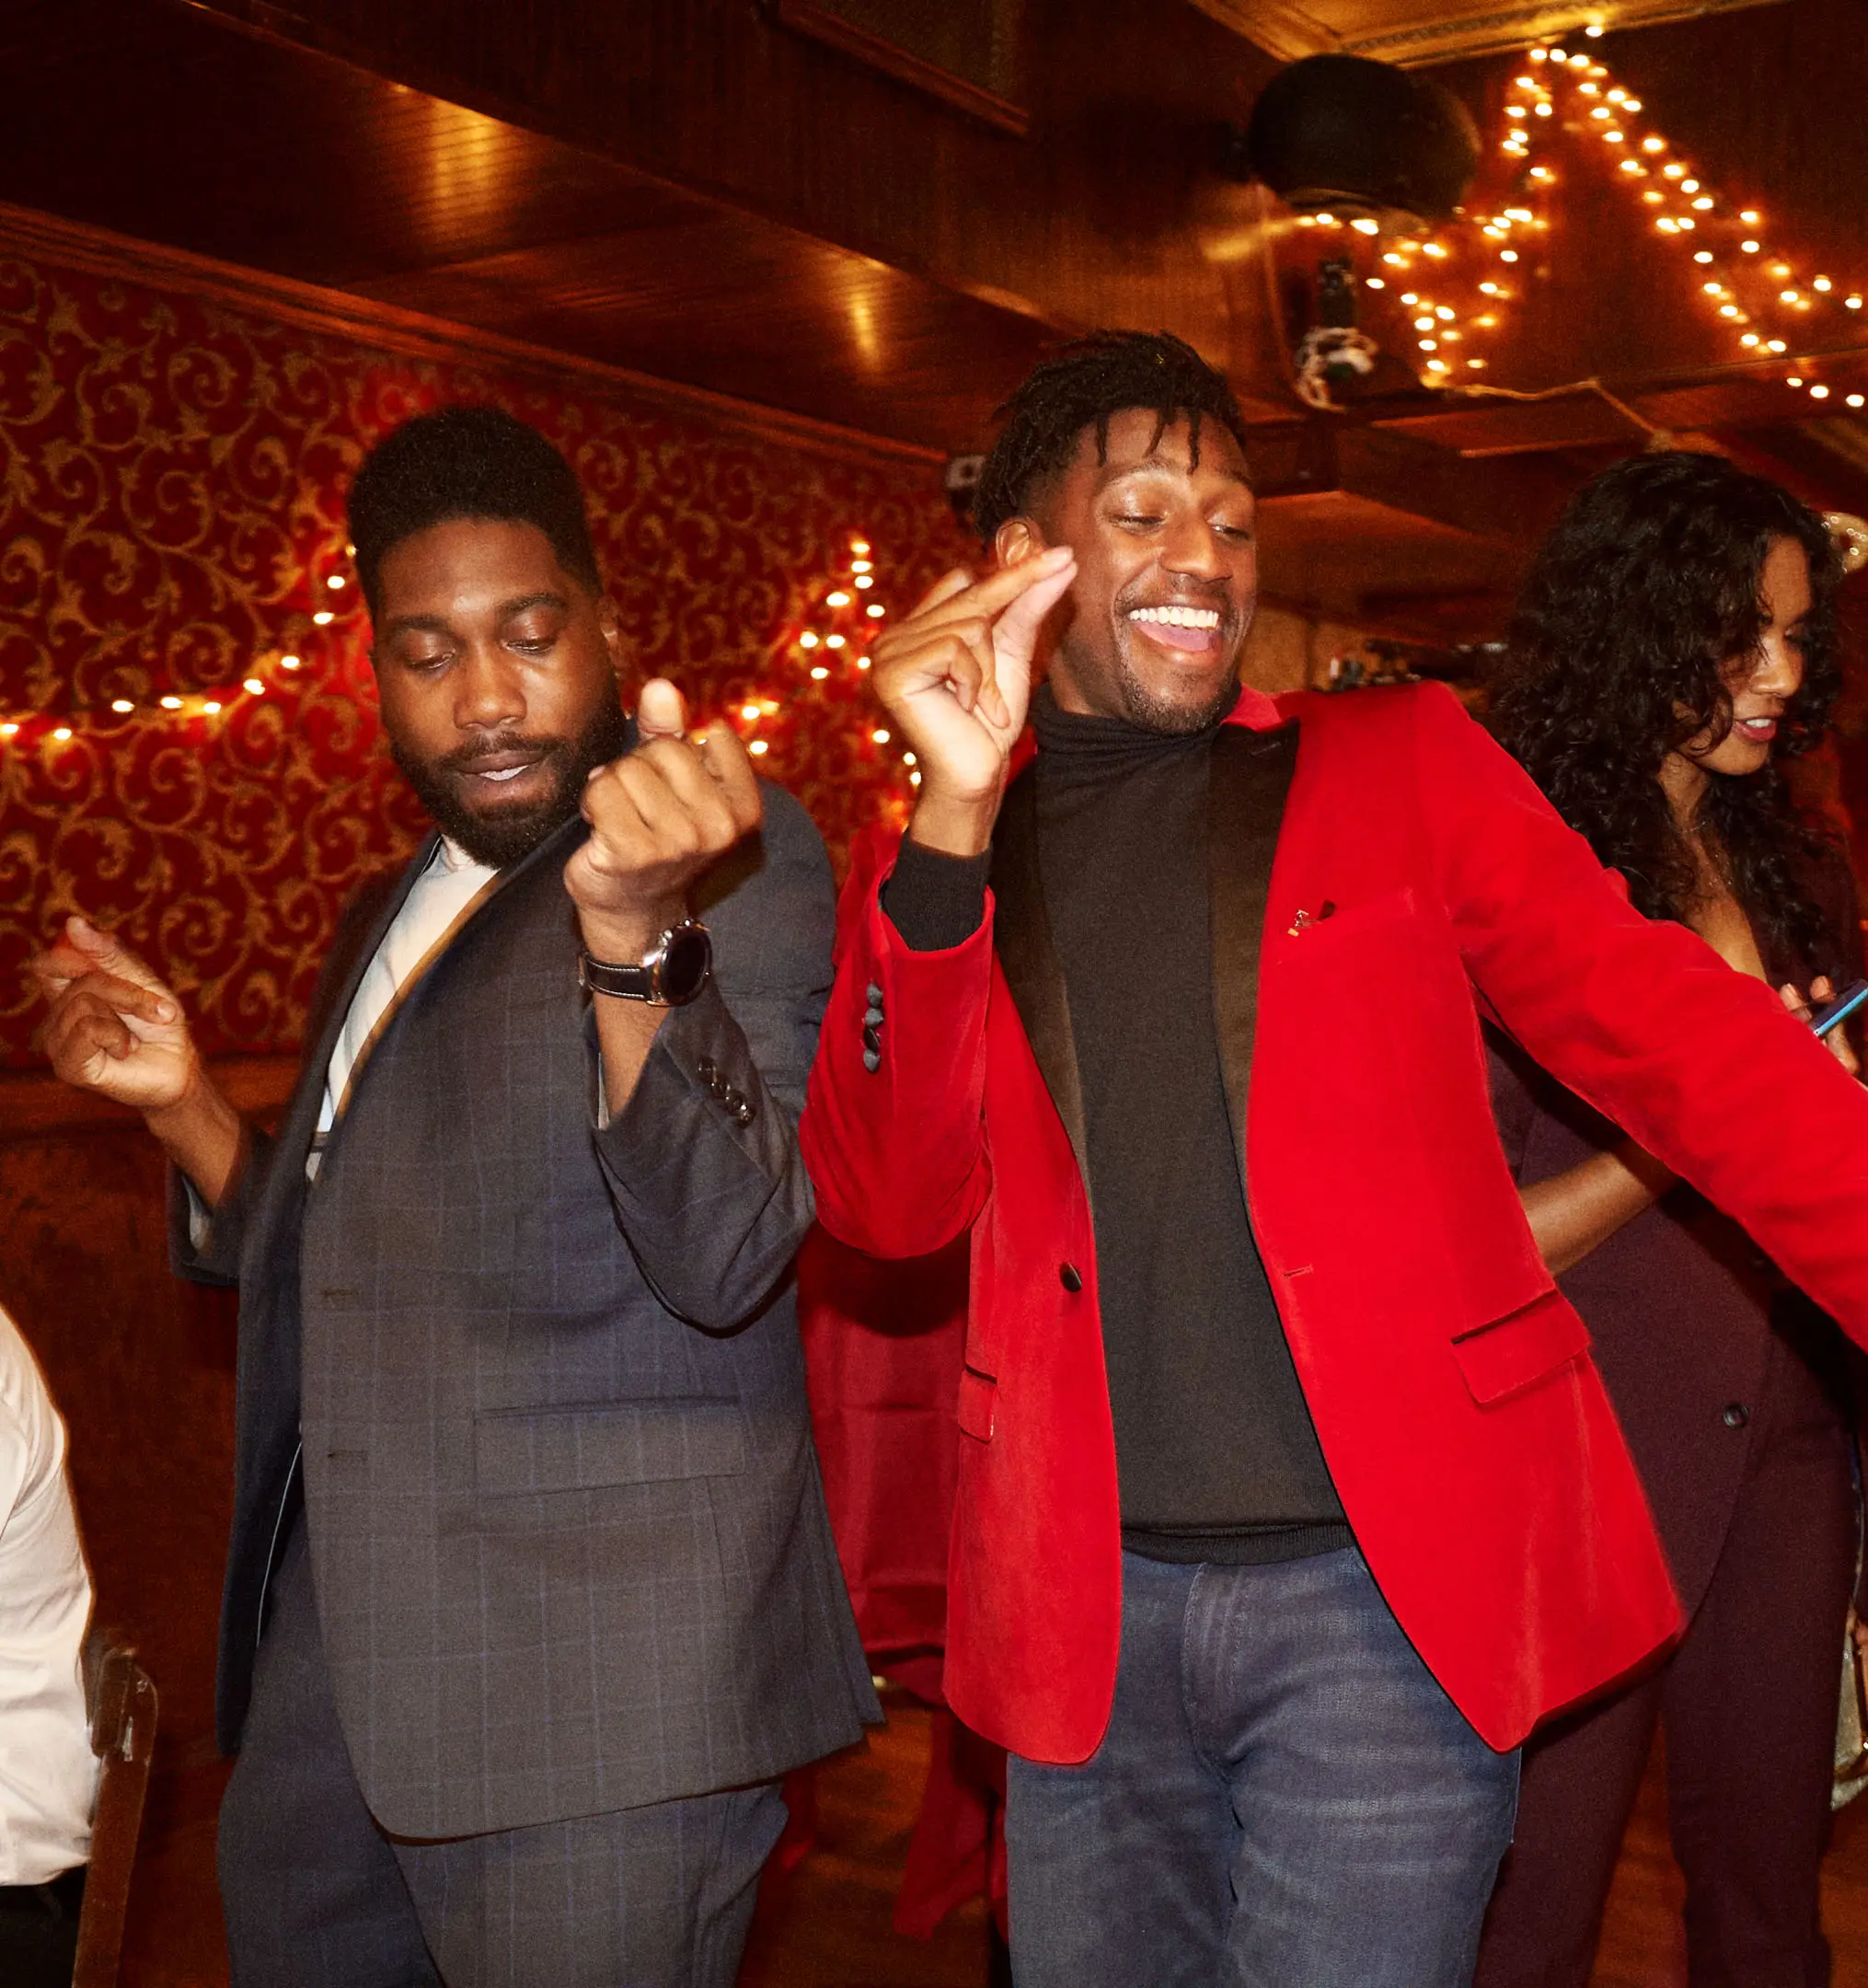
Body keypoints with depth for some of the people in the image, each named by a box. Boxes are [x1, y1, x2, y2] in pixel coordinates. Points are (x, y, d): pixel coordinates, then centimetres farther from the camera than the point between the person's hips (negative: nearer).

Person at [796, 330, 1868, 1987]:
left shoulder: (1400, 764, 5)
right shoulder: (935, 875, 9)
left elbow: (1678, 1037, -3)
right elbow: (890, 1206, -4)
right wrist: (953, 822, -13)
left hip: (1388, 1589, -2)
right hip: (1090, 1612, 2)